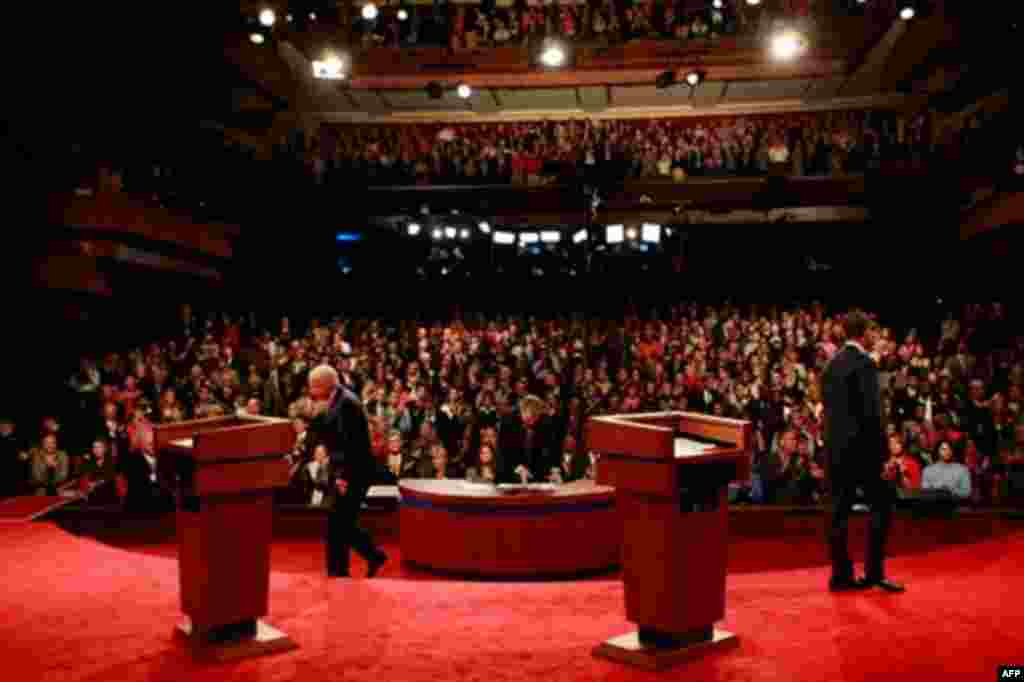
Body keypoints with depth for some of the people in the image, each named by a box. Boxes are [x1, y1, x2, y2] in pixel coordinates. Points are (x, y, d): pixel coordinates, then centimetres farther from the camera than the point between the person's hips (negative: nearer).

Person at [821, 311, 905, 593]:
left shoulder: (831, 364, 11)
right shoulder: (864, 363, -13)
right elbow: (871, 412, -17)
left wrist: (834, 442, 17)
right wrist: (883, 451, -12)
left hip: (836, 448, 8)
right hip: (861, 448, -8)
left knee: (840, 511, 8)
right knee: (882, 507, 4)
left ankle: (842, 575, 11)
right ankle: (874, 571, 5)